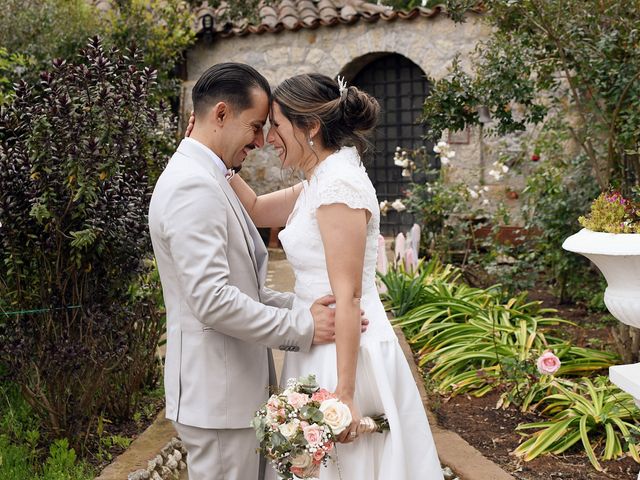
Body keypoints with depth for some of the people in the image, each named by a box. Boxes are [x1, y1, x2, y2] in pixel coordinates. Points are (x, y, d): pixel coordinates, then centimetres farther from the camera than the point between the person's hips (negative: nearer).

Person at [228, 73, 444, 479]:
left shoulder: (339, 184, -19)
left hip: (345, 355, -10)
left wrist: (344, 394, -23)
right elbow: (256, 209, 20)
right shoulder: (320, 182, 10)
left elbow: (348, 297, -22)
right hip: (324, 349, 10)